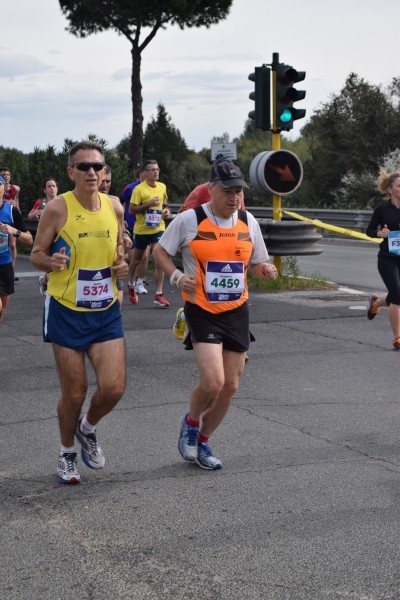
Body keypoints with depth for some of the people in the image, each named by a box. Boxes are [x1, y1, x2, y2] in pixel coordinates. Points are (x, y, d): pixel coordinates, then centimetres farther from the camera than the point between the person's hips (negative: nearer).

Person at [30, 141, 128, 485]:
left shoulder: (114, 208, 1)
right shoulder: (58, 209, -12)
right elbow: (36, 254, -5)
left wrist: (122, 265, -4)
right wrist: (51, 262, -27)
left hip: (107, 311, 4)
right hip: (67, 312, -3)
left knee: (114, 387, -6)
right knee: (74, 393, 3)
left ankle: (88, 429, 28)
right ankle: (67, 453, 29)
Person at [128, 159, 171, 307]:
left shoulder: (162, 187, 4)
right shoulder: (139, 189, -13)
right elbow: (131, 210, -15)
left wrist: (166, 210, 1)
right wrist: (149, 204, -24)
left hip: (158, 229, 3)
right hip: (142, 230, -3)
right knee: (137, 259, 15)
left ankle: (159, 295, -9)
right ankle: (131, 286, 40)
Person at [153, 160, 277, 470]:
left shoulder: (248, 222, 4)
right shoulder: (189, 219, -9)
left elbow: (257, 262, 16)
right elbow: (160, 251, 1)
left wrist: (265, 270, -8)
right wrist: (176, 276, -16)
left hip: (237, 312, 5)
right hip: (202, 312, -5)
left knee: (230, 386, 7)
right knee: (212, 382, -18)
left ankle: (202, 441, 29)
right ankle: (190, 422, 15)